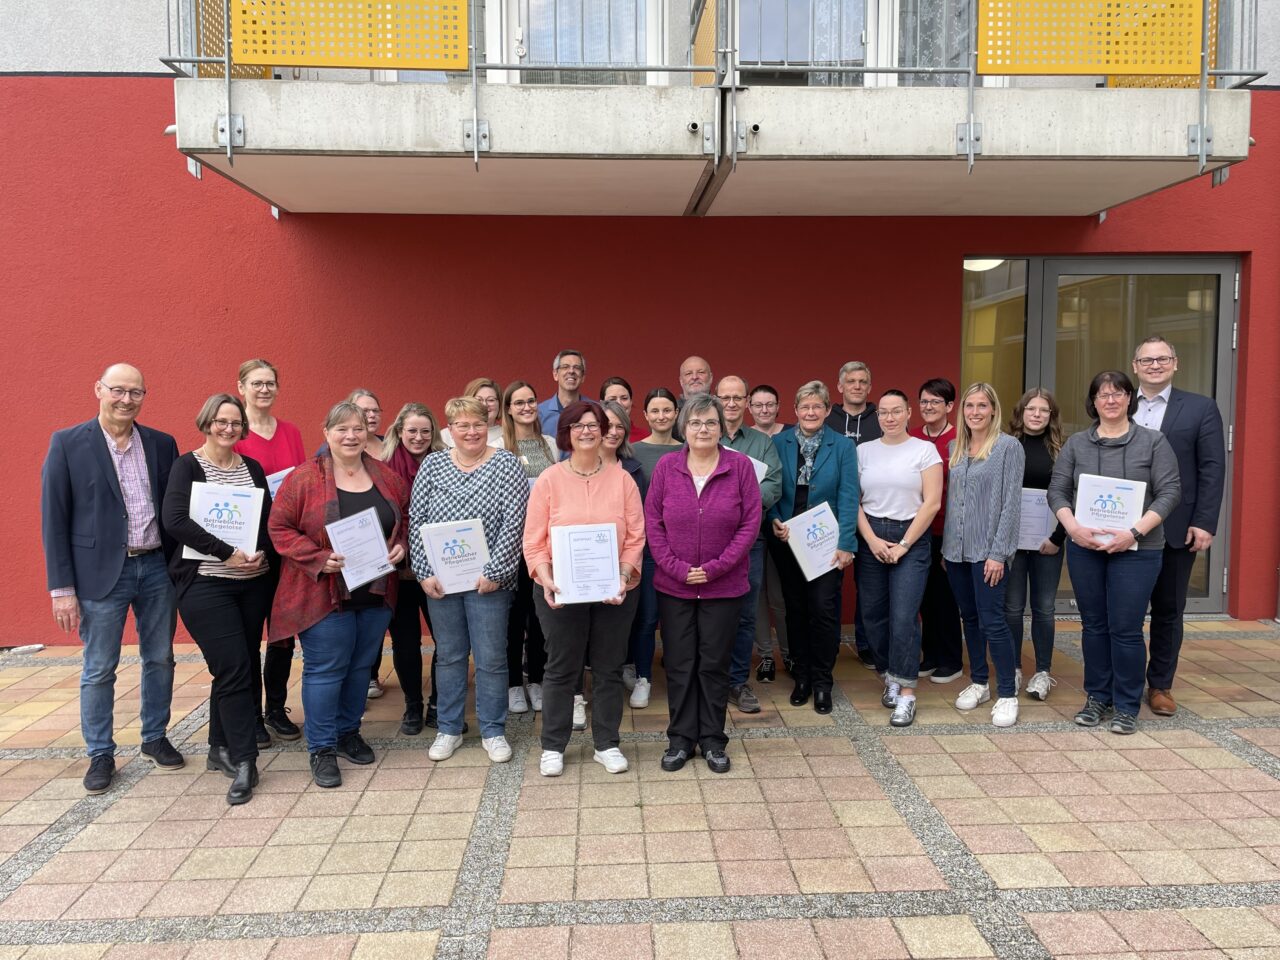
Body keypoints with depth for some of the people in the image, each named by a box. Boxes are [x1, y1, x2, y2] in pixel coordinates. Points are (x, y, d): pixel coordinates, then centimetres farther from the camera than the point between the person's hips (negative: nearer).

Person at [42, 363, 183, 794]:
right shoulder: (67, 444, -5)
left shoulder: (162, 444, 5)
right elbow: (54, 520, -5)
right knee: (98, 670, 7)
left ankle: (155, 738, 30)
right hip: (101, 573, -3)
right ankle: (100, 754, 22)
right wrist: (62, 587, -9)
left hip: (157, 568, 3)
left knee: (160, 659, 13)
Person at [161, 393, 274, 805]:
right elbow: (175, 520, -17)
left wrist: (261, 554, -11)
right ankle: (243, 761, -1)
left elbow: (269, 520, 9)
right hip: (206, 583, -5)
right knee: (235, 669, -10)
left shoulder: (252, 467, 10)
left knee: (243, 667, 10)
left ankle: (222, 748, 25)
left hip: (254, 583, 5)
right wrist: (227, 553, -22)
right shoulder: (187, 466, -4)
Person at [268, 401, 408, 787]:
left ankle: (348, 732, 33)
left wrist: (400, 546, -4)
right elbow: (280, 528, -8)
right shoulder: (304, 478, -8)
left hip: (376, 593, 5)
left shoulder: (386, 476, 6)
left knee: (362, 666, 15)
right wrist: (319, 558, -18)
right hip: (324, 593, -4)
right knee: (325, 669, 1)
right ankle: (322, 749, 14)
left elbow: (406, 520, 16)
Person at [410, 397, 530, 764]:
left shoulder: (506, 464, -4)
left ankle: (493, 731, 22)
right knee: (448, 655, 14)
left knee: (491, 658, 6)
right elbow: (416, 521, 3)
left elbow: (514, 523, -10)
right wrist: (424, 572, -4)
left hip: (488, 580, -2)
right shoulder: (432, 465, 4)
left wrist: (494, 572, -14)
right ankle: (449, 729, 29)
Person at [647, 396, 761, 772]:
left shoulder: (740, 465, -5)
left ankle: (713, 740, 23)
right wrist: (677, 568, -11)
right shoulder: (666, 467, -2)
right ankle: (680, 739, 23)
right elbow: (652, 523, -1)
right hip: (674, 586, 1)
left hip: (725, 587, -1)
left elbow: (751, 523, -7)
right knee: (679, 664, 8)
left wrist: (715, 568, -12)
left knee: (714, 664, 9)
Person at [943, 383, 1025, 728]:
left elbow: (1011, 502, -10)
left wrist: (998, 552, -15)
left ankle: (1007, 694, 5)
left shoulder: (1008, 447, -6)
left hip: (987, 550, -6)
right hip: (956, 548, 6)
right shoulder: (956, 448, 11)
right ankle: (978, 682, 27)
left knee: (992, 621, -6)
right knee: (969, 618, 14)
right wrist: (945, 546, 11)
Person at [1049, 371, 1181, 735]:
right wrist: (1072, 526, -13)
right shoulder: (1076, 443, 7)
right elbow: (1057, 490, 4)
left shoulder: (1153, 441, 2)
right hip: (1085, 547, 2)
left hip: (1136, 549, -2)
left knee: (1125, 629, -1)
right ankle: (1097, 698, 23)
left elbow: (1170, 491, -4)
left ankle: (1127, 706, 13)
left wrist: (1135, 532, -15)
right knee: (1093, 625, 10)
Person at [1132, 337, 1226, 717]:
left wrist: (1204, 523, -10)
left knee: (1168, 610, 10)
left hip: (1176, 529, -1)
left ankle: (1160, 685, 23)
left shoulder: (1200, 408, 2)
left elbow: (1212, 469, -2)